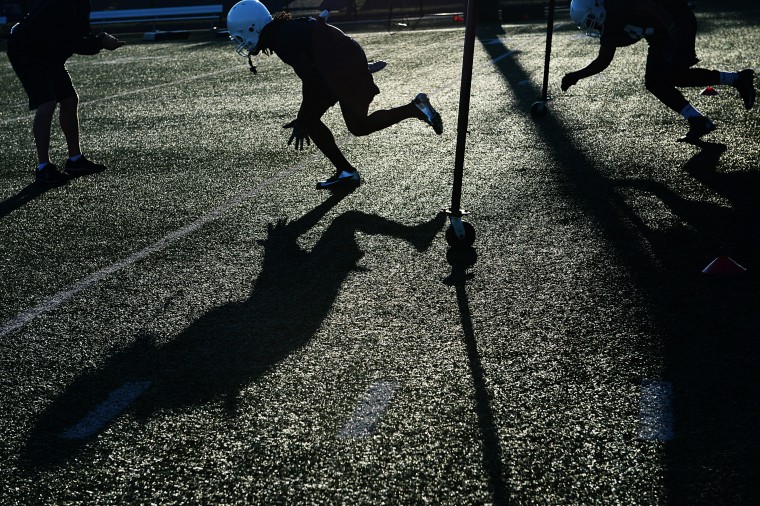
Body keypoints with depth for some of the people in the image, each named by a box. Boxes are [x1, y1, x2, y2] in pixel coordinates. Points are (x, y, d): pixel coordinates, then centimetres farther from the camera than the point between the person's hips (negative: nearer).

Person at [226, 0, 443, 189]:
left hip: (346, 69, -10)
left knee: (359, 126, 1)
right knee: (311, 120, 6)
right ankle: (345, 171, 12)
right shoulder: (283, 31, 10)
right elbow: (311, 76, 17)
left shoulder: (282, 40, -20)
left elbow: (310, 80, -23)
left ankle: (415, 108, 8)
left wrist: (303, 122, -16)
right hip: (336, 70, 10)